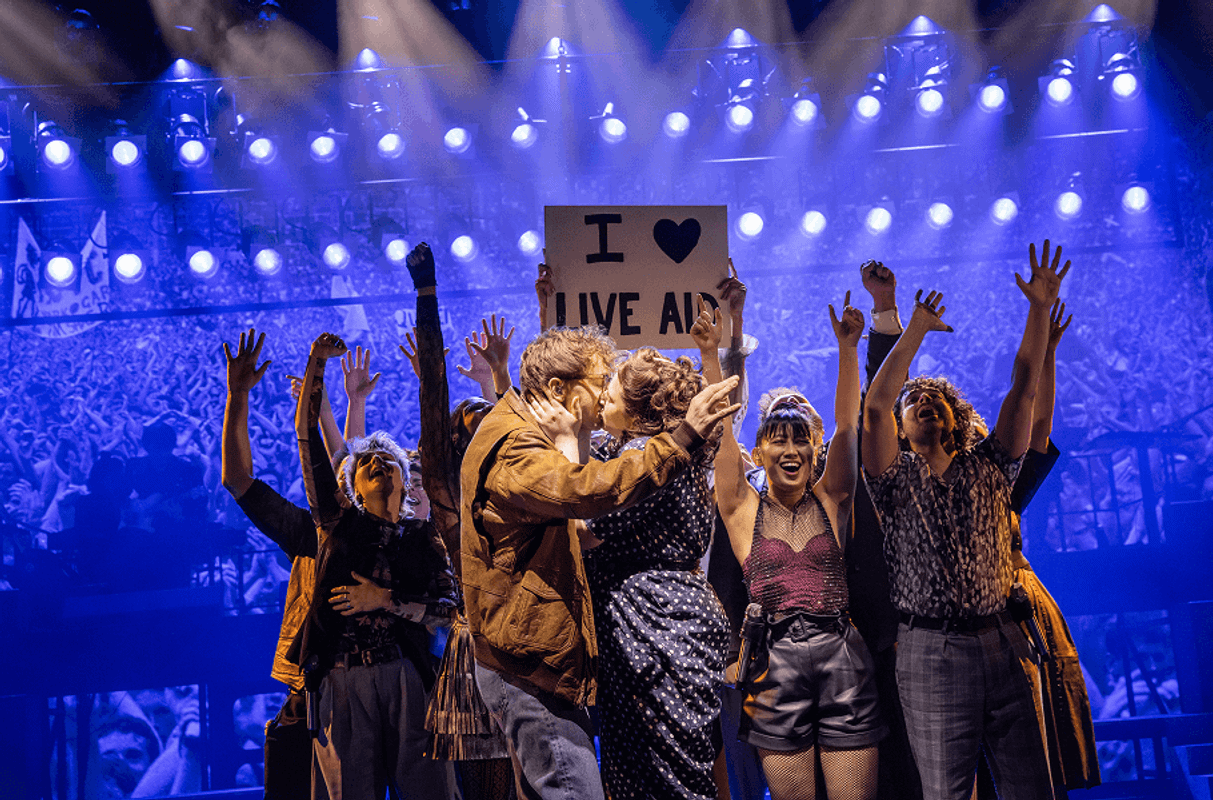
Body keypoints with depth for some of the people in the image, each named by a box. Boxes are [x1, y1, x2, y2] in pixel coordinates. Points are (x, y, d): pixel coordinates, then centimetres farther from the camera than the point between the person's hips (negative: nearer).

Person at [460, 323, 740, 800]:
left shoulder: (520, 434, 16)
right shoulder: (512, 447, -21)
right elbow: (588, 491, -39)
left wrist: (568, 445, 1)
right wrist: (684, 437, -37)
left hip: (529, 658, 11)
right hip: (531, 668, -11)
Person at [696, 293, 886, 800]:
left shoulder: (830, 502, 9)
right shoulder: (744, 509, 6)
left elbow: (847, 424, -1)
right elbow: (719, 427, -4)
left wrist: (848, 347, -9)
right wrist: (710, 354, -12)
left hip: (844, 661, 1)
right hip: (776, 666, -1)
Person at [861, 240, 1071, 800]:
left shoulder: (987, 469, 13)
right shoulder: (895, 480, 4)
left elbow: (1023, 390, 5)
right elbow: (874, 407, -13)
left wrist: (1040, 310, -3)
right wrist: (916, 329, -14)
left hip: (1002, 644, 3)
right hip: (931, 652, -3)